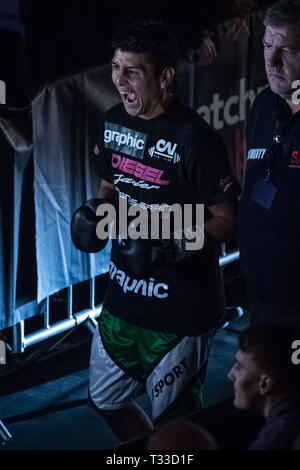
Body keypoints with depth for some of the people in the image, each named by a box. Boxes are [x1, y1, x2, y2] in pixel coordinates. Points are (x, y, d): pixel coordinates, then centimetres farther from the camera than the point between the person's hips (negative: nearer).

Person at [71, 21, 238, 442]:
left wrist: (172, 248, -28)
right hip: (124, 296, 8)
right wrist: (97, 211, -3)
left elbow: (226, 218, -16)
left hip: (180, 307, -8)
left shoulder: (194, 140, -21)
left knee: (173, 421, 5)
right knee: (106, 400, 21)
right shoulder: (114, 122, 2)